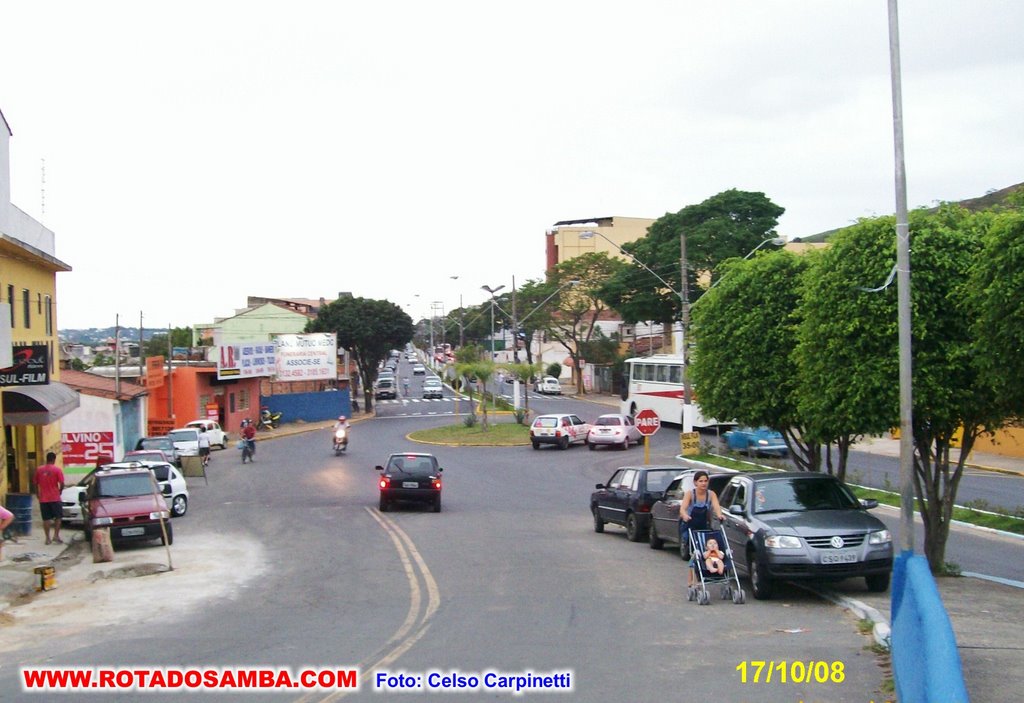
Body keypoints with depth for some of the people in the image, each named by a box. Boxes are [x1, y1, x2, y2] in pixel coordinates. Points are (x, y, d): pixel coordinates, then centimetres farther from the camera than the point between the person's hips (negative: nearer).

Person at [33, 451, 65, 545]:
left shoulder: (39, 470, 3)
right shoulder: (57, 469, -7)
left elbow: (35, 483, 8)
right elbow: (62, 484, -11)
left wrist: (37, 494, 22)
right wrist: (60, 491, 8)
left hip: (43, 499, 3)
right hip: (55, 498, -3)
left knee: (46, 519, 8)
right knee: (58, 517, 9)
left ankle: (48, 538, 9)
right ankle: (56, 535, 1)